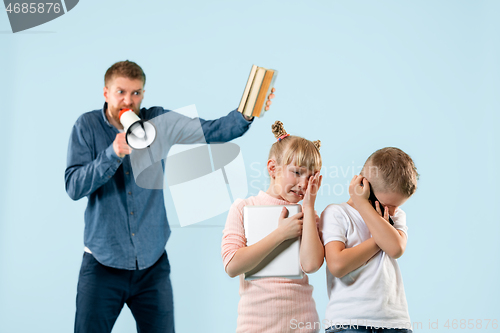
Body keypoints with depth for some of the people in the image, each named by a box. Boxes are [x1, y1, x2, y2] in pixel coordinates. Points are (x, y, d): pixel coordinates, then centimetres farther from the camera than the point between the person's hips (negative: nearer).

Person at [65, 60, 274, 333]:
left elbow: (210, 131, -12)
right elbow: (74, 187, -12)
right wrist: (113, 153, -23)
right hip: (103, 263, -1)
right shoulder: (87, 126, -3)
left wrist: (246, 115, -30)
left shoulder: (158, 122, 1)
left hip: (153, 263, 2)